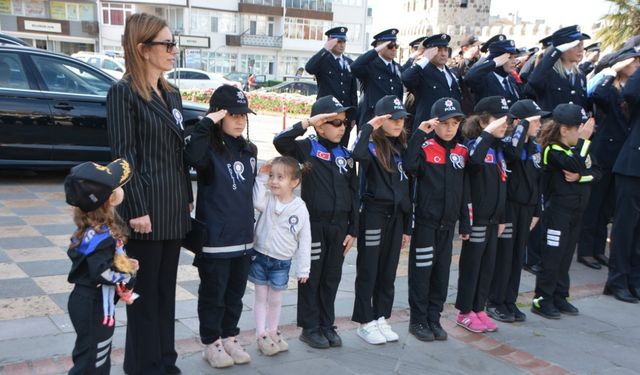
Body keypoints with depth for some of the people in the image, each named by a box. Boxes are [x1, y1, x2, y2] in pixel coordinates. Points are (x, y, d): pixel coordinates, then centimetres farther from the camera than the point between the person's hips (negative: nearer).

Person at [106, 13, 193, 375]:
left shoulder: (172, 93, 14)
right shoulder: (123, 92, -8)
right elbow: (124, 155, -13)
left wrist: (187, 198, 14)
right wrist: (137, 209, -18)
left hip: (174, 206, 7)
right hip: (147, 206, -7)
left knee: (166, 288, 15)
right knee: (145, 291, 4)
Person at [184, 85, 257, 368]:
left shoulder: (249, 151, 10)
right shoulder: (210, 149, -11)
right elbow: (193, 158, -36)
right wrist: (207, 123, -31)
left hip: (243, 237, 6)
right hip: (215, 238, -6)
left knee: (235, 294, 17)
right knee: (213, 294, 7)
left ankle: (229, 338, 31)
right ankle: (211, 343, 22)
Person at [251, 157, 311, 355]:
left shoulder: (300, 208, -10)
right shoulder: (267, 199, -6)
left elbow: (304, 241, -6)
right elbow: (257, 201, -32)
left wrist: (303, 269, -4)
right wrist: (261, 178, -23)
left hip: (282, 262, -1)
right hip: (260, 256, 1)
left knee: (275, 299, 12)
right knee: (261, 297, 9)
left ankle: (273, 332, 31)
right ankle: (261, 335, 19)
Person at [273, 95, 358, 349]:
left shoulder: (346, 155, 9)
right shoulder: (307, 148, -5)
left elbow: (353, 193, 10)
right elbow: (280, 142, -23)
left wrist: (353, 229, 7)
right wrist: (307, 123, -24)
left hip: (339, 226, 5)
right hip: (314, 224, -4)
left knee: (332, 278, 12)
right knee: (311, 277, 5)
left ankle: (327, 325, 26)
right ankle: (310, 328, 18)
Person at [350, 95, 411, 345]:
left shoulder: (403, 147, 10)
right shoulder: (371, 145, -8)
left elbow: (407, 188, 13)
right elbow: (358, 155, -36)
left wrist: (408, 226, 13)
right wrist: (369, 127, -23)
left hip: (396, 216, 6)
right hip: (373, 214, -6)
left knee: (388, 272, 13)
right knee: (368, 271, 4)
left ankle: (381, 319, 26)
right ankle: (365, 323, 14)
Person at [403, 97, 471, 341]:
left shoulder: (461, 152, 9)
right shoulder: (425, 147, -7)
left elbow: (464, 191, 13)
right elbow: (409, 166, -29)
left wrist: (465, 224, 12)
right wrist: (420, 134, -26)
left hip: (448, 223, 5)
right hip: (425, 222, -5)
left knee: (442, 273, 11)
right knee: (421, 272, 2)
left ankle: (434, 319, 24)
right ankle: (417, 320, 15)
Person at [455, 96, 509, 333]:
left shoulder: (498, 148, 13)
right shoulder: (473, 144, -12)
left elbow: (501, 186, 17)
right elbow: (474, 160, -39)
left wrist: (501, 218, 17)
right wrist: (487, 133, -31)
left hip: (492, 218, 8)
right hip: (476, 217, -8)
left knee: (488, 265, 13)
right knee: (471, 266, 3)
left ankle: (479, 309, 26)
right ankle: (465, 312, 15)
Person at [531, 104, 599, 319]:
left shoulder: (578, 147, 8)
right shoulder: (552, 150, -16)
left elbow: (594, 172, 2)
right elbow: (576, 166, -31)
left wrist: (579, 177, -16)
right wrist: (584, 140, -26)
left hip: (576, 211, 8)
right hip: (557, 211, -8)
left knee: (566, 257, 14)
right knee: (552, 258, -3)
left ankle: (559, 297, 23)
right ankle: (542, 300, 7)